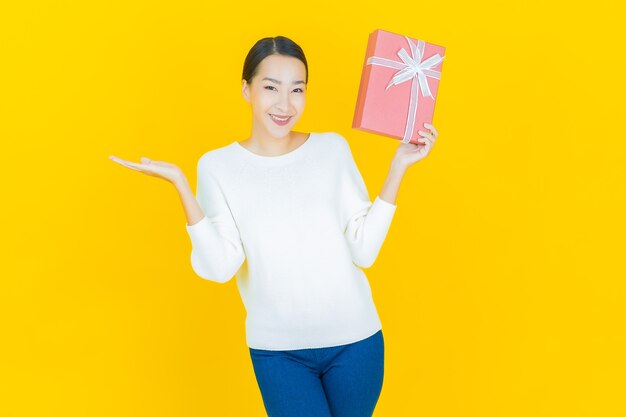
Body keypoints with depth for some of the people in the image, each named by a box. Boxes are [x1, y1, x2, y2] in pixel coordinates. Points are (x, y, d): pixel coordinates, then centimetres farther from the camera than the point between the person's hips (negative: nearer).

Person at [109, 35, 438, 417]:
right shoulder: (218, 166, -4)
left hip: (355, 340, 2)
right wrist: (180, 184, -19)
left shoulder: (333, 148, -2)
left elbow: (364, 251, -6)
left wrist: (399, 167, -9)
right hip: (278, 351, -1)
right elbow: (219, 267, -14)